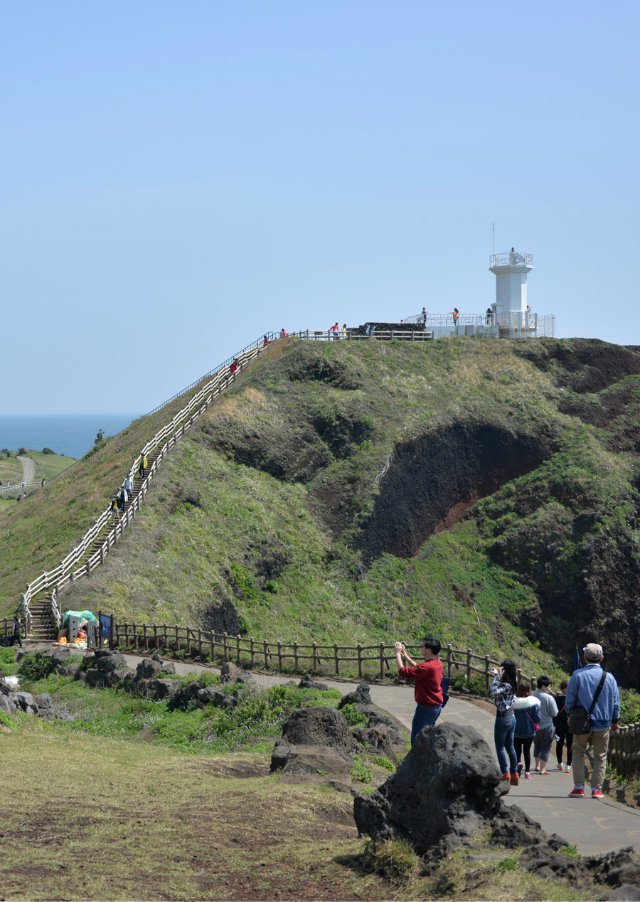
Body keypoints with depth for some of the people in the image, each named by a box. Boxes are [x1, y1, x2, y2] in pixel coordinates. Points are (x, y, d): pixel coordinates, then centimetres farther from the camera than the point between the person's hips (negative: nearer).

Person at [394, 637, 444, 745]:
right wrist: (406, 656, 10)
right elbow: (418, 669, 17)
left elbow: (403, 672, -26)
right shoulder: (437, 662, 2)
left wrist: (398, 654, -15)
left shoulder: (427, 667, -28)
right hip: (436, 706, 10)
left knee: (417, 740, -2)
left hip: (426, 708, -10)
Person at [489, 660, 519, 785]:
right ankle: (514, 775, 18)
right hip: (511, 717, 9)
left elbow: (493, 692, -36)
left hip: (503, 717, -9)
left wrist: (496, 676, -28)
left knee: (500, 747, 0)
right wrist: (496, 675, 20)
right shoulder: (512, 684, 5)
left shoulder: (506, 686, -21)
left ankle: (505, 775, -3)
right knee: (510, 746, 15)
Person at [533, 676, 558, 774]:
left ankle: (537, 766, 33)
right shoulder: (549, 698, -20)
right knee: (546, 748, 5)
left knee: (537, 746, 23)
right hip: (546, 727, -5)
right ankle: (542, 769, 4)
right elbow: (554, 713, -14)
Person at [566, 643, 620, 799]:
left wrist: (570, 715, 14)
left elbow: (570, 699, -4)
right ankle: (596, 789, 5)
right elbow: (616, 702, 5)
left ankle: (579, 787, 3)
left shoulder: (577, 675, -9)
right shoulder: (609, 677, -1)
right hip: (603, 723, 1)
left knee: (578, 753, 11)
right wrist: (615, 721, 17)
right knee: (600, 756, 10)